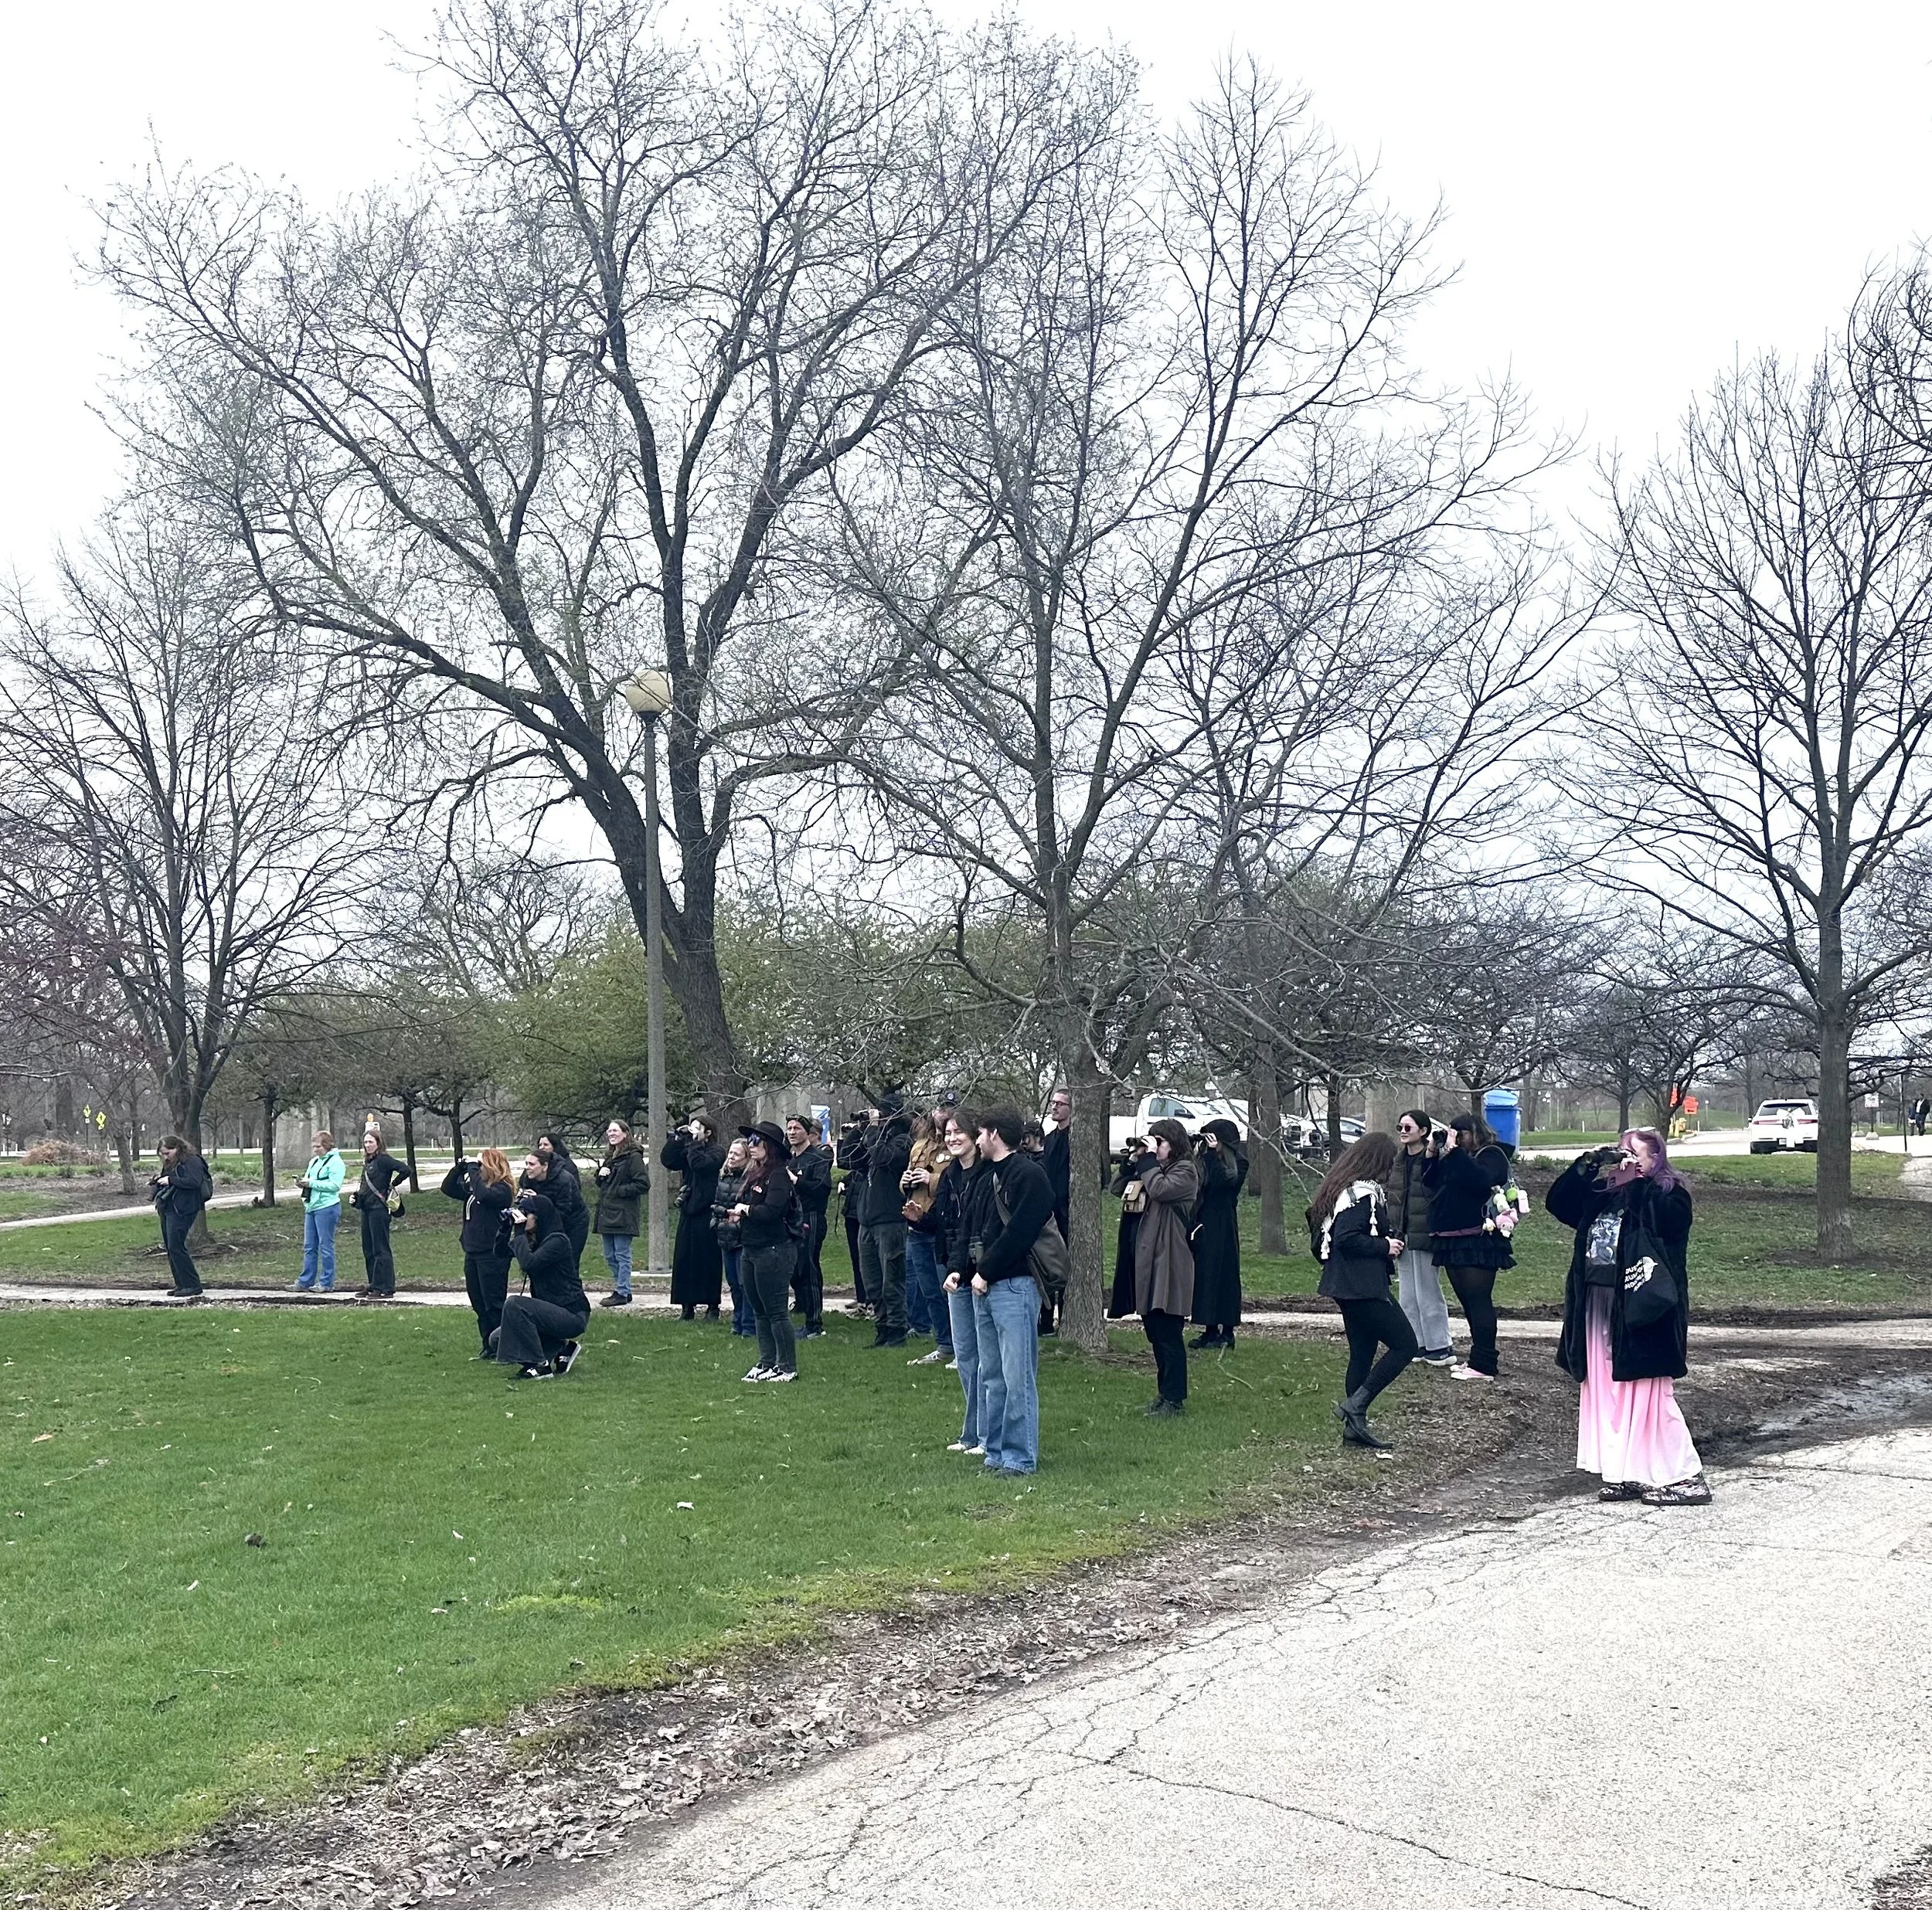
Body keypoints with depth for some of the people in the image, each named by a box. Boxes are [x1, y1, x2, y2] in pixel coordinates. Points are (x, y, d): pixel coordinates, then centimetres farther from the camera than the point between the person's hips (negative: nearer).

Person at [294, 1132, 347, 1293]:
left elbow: (334, 1185, -17)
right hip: (311, 1207, 8)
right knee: (309, 1246, 9)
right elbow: (308, 1180, 26)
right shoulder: (314, 1161, 18)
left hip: (326, 1207, -8)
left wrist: (311, 1183, -18)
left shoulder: (336, 1162, -8)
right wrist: (302, 1183, 2)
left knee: (326, 1246, -3)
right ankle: (306, 1282, 13)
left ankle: (327, 1283, 3)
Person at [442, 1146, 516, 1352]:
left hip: (492, 1255, -9)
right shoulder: (473, 1187, 12)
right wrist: (459, 1168, 3)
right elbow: (448, 1188, 17)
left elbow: (484, 1195, -31)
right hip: (473, 1253, 9)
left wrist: (473, 1171, -20)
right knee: (478, 1304, 12)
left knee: (494, 1305, -5)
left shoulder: (503, 1189, -12)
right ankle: (489, 1347, 20)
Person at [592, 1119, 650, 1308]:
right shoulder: (610, 1156, 19)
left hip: (623, 1214, -9)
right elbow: (601, 1184, 27)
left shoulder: (633, 1156, -9)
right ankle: (622, 1290, 19)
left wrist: (619, 1191, -15)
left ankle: (622, 1293, -2)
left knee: (622, 1255, -6)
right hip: (607, 1214, 9)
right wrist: (600, 1174, 4)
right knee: (610, 1257, 11)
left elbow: (643, 1184, -16)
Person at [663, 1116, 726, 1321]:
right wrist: (677, 1137, -3)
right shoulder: (687, 1150, 14)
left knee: (709, 1260, -2)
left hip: (707, 1213, -6)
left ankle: (712, 1306, 5)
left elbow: (700, 1164, -22)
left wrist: (694, 1143, -12)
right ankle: (687, 1305, 9)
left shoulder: (716, 1152, -4)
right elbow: (667, 1159, 0)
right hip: (688, 1211, 6)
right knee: (684, 1259, 4)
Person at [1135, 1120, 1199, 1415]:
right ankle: (1165, 1393, 22)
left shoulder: (1185, 1171, -6)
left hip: (1171, 1261, -9)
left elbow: (1159, 1190, -22)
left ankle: (1175, 1398, -3)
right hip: (1150, 1259, 9)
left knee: (1168, 1332, -7)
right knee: (1154, 1330, 13)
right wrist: (1136, 1164, 6)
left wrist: (1148, 1160, -11)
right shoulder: (1160, 1169, 20)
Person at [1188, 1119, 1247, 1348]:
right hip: (1203, 1225, 6)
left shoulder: (1238, 1164, -5)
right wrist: (1196, 1157, -3)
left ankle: (1227, 1331, 1)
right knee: (1204, 1274, 6)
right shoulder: (1206, 1161, 12)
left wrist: (1212, 1154, -19)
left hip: (1222, 1227, -6)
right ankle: (1210, 1329, 11)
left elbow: (1222, 1181, -22)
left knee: (1223, 1273, -4)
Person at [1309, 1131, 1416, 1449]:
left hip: (1346, 1286, 10)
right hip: (1363, 1288, -10)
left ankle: (1354, 1428, 15)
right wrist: (1385, 1247, -13)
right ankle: (1355, 1405, -6)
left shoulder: (1343, 1188, 14)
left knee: (1361, 1353, 14)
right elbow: (1347, 1238, -26)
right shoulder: (1363, 1193, -17)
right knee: (1405, 1344, -4)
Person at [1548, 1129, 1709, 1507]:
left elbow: (1663, 1218, -21)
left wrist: (1633, 1180, -19)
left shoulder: (1670, 1195, -1)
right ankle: (1623, 1474, 14)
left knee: (1648, 1396, -8)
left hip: (1641, 1309, -7)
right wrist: (1584, 1167, -1)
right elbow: (1557, 1202, 11)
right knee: (1605, 1394, 7)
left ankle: (1684, 1477, -1)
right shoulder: (1601, 1195, 16)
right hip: (1599, 1306, 7)